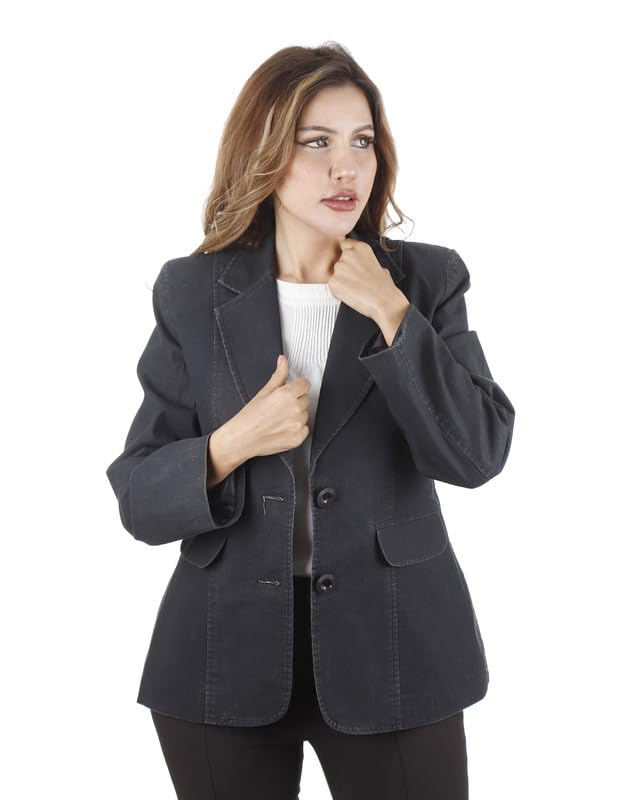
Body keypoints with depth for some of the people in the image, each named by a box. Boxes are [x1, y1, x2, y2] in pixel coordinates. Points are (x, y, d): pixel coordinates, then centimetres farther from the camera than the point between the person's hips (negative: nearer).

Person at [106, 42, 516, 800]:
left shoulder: (426, 279, 0)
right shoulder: (193, 291, -1)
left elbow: (477, 454, -11)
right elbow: (140, 500, -1)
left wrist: (390, 313, -16)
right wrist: (231, 445, -19)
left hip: (392, 650, 0)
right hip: (227, 655, 1)